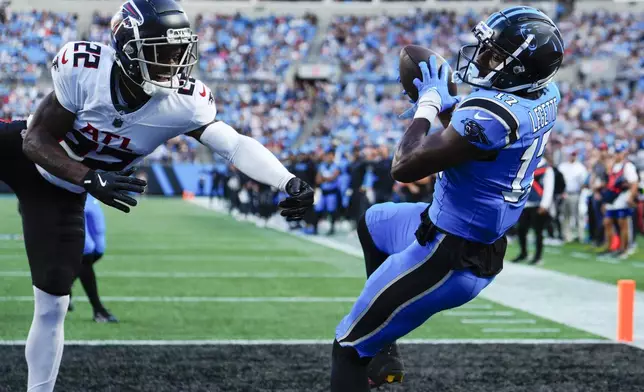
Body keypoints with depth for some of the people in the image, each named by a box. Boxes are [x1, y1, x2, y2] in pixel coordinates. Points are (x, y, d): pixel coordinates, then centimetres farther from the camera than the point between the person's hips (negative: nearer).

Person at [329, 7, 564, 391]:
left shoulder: (493, 115, -32)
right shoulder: (547, 95, -5)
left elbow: (404, 168, -28)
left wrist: (428, 103, -14)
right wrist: (448, 104, 4)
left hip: (447, 261, -10)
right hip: (485, 248, 10)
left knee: (350, 347, 5)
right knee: (373, 222, 35)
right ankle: (383, 358, 35)